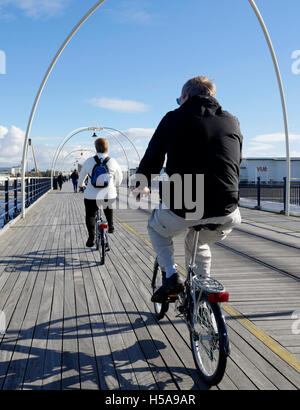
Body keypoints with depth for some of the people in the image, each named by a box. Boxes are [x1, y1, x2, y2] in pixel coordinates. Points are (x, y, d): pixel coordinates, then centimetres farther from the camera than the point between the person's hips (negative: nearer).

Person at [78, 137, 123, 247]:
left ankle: (91, 237, 1)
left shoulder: (89, 161, -1)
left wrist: (81, 184, 38)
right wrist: (116, 185, 36)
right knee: (108, 207, 34)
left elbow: (82, 175, 16)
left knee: (90, 215, 16)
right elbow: (119, 177, 13)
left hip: (92, 196, -1)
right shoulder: (113, 162, -1)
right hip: (109, 195, 2)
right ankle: (110, 225, 28)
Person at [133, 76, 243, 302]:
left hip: (183, 209, -4)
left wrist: (142, 186, 30)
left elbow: (152, 158, 10)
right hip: (225, 213, 4)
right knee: (198, 245, 35)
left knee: (156, 227, 30)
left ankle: (171, 275, 12)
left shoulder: (174, 118, 4)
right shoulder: (232, 122, 14)